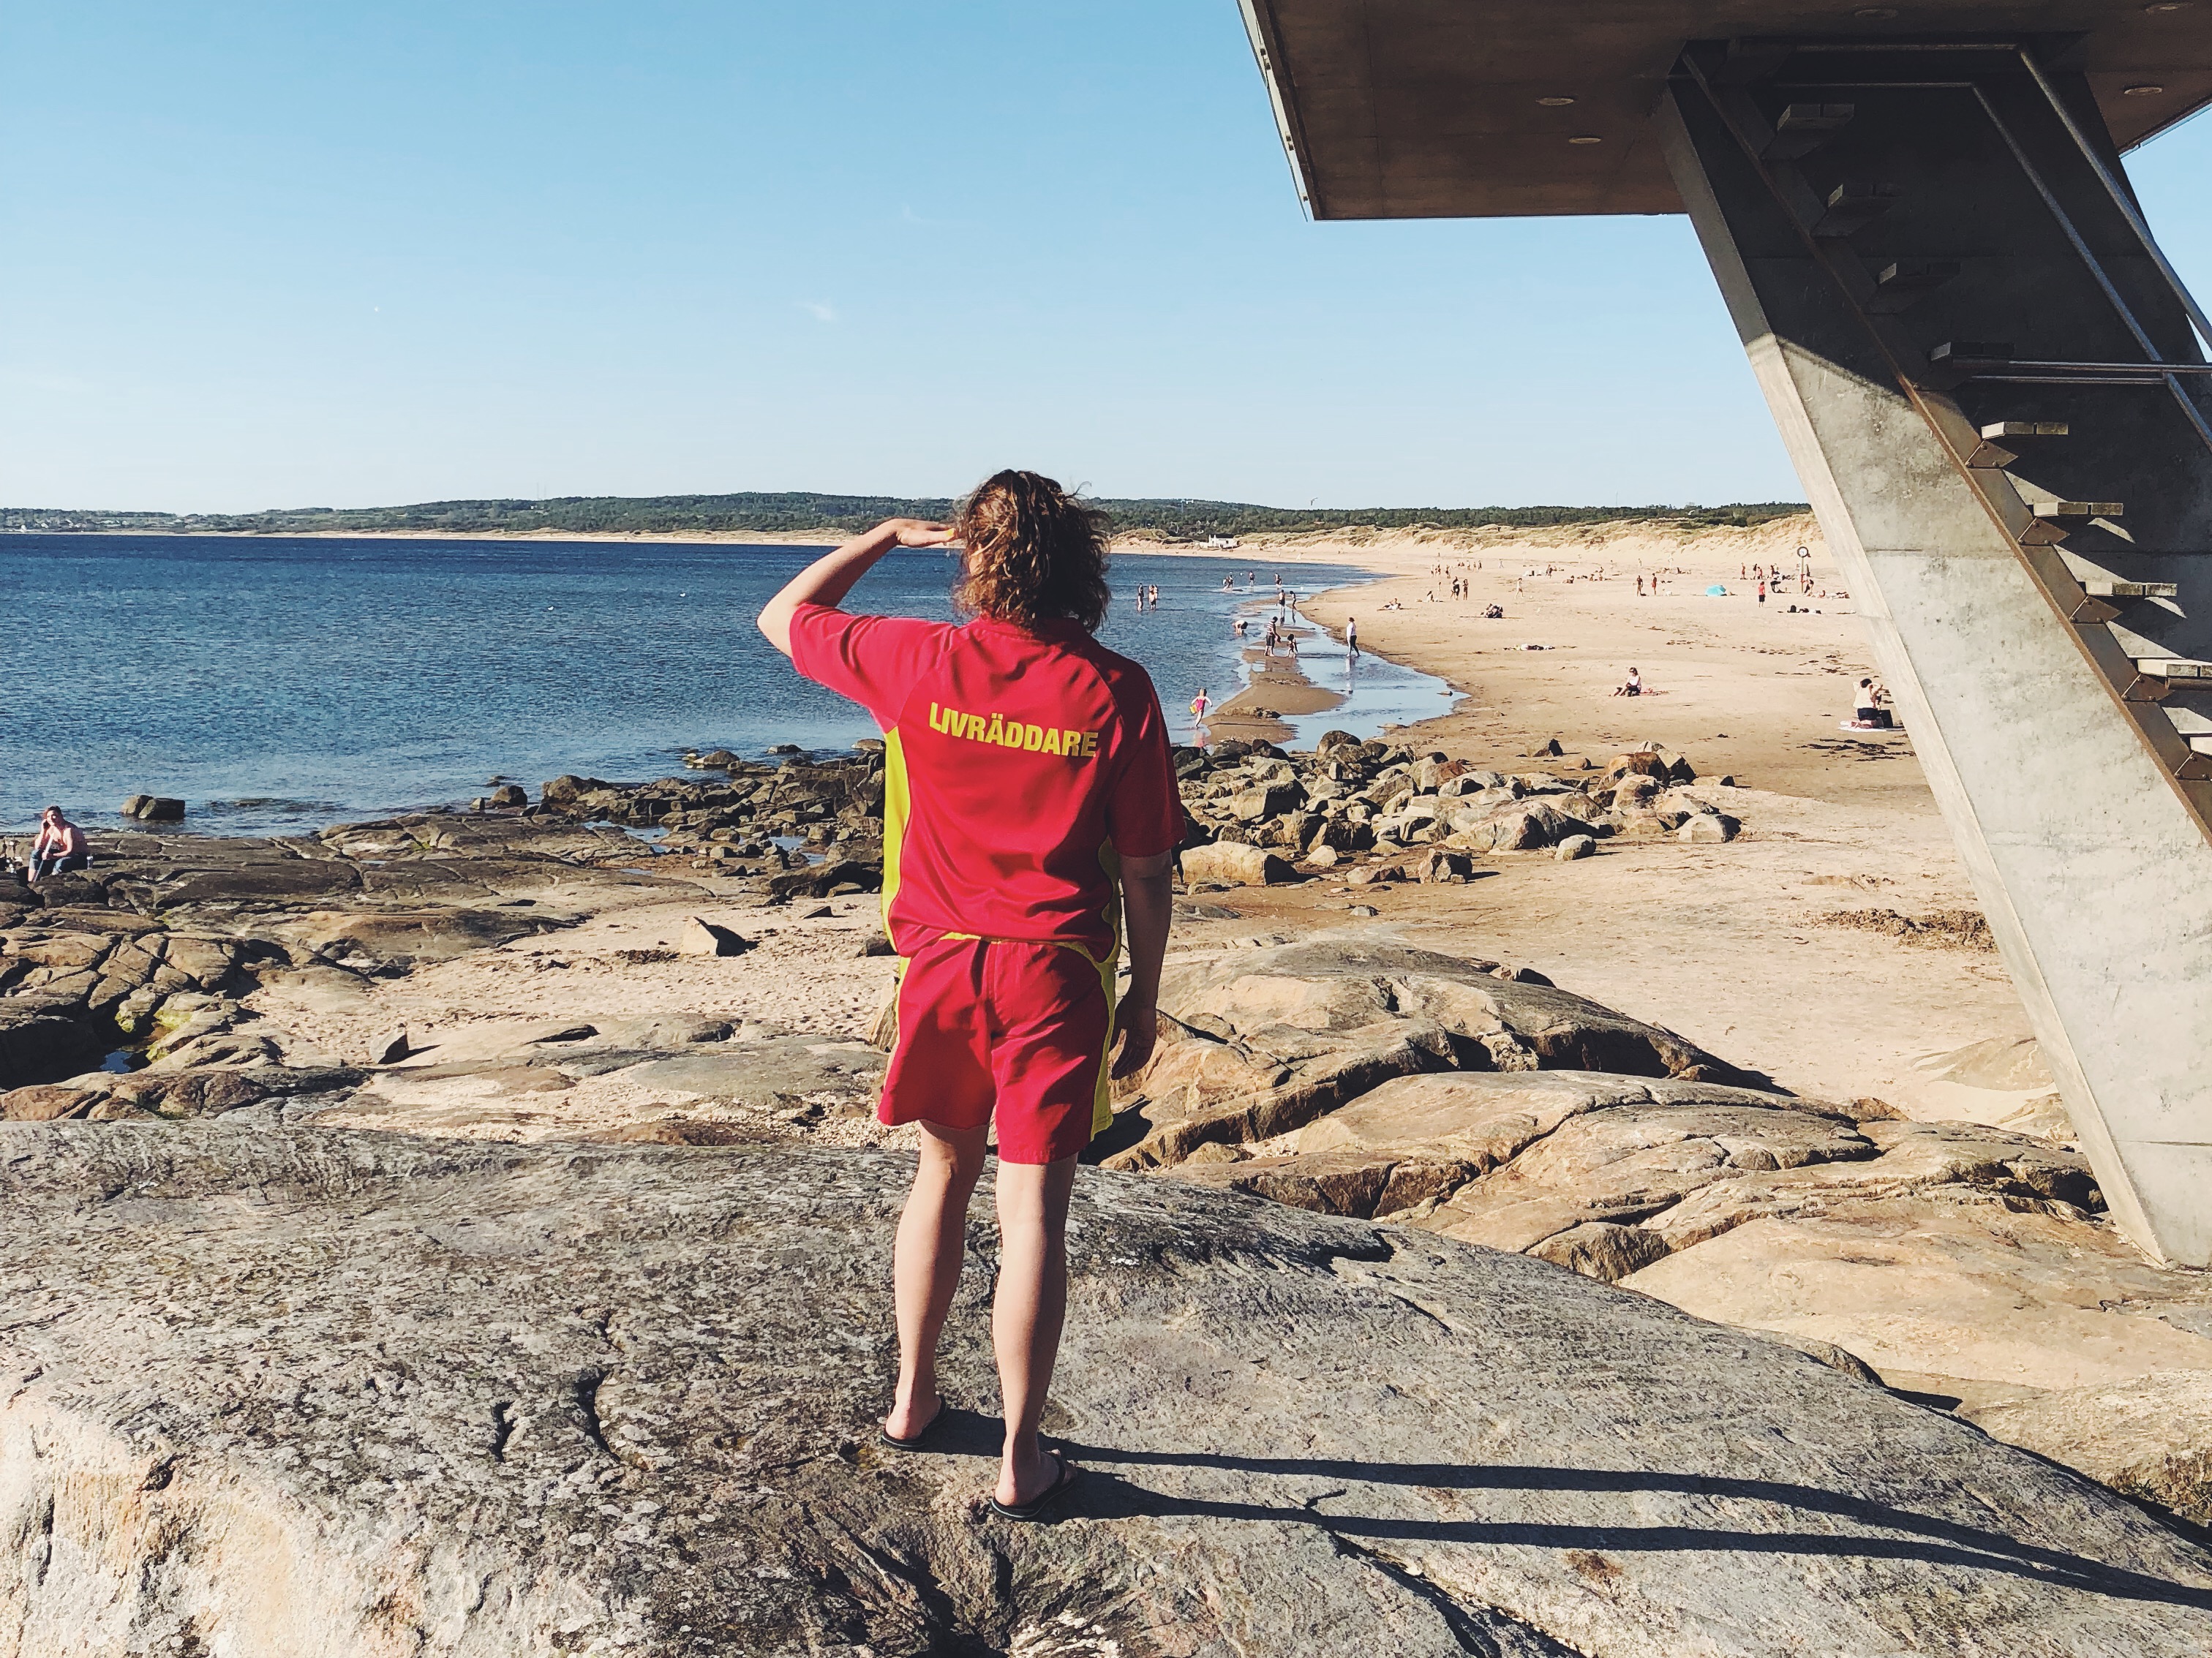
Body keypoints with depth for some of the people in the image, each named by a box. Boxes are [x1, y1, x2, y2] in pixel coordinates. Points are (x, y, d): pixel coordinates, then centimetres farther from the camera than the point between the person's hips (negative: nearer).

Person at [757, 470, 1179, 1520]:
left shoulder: (917, 662, -5)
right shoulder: (1115, 692, -7)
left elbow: (784, 618, 14)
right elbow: (1145, 869, -3)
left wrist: (889, 536, 18)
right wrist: (1144, 996, 7)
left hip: (941, 960, 2)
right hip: (1056, 970, -2)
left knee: (944, 1172, 21)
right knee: (1033, 1209, 4)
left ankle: (912, 1401, 35)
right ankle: (1019, 1461, 12)